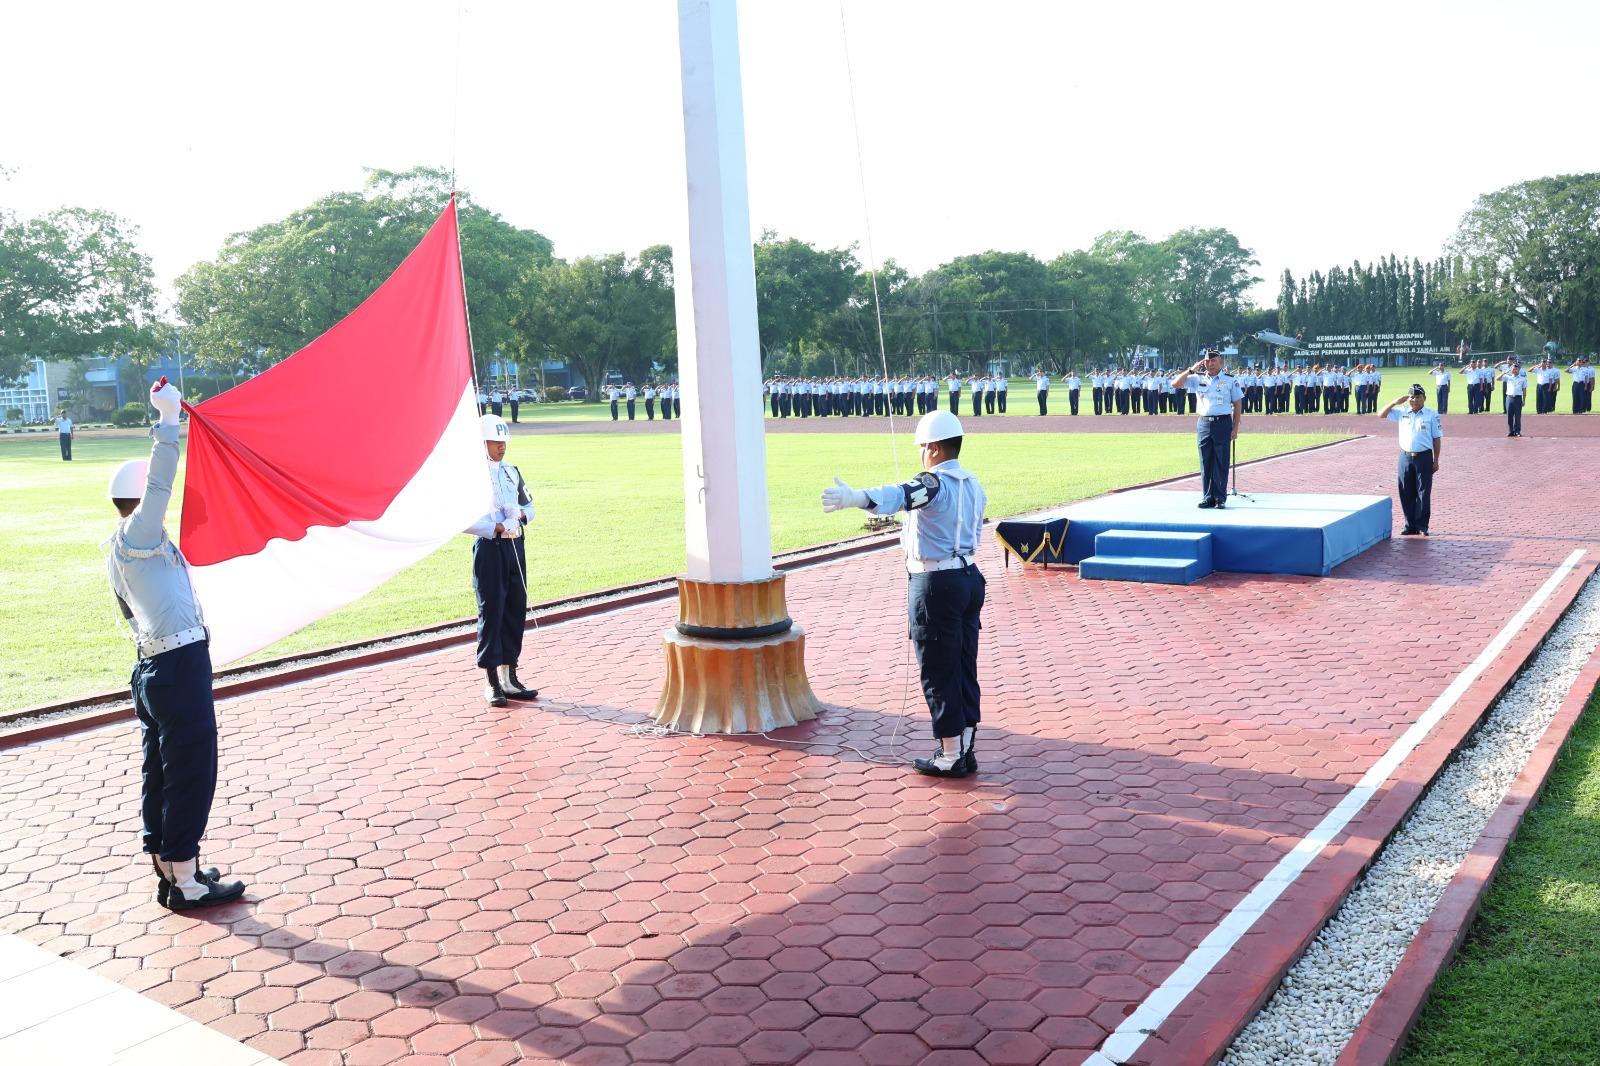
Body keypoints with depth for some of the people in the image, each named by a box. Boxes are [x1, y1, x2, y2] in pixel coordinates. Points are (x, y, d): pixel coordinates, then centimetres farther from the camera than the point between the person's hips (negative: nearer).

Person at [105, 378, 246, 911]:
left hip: (152, 668, 10)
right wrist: (169, 416, -21)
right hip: (181, 667, -10)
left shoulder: (119, 553, 17)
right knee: (192, 775, -2)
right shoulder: (137, 538, -11)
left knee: (161, 774, 15)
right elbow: (160, 482, -23)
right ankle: (185, 884, 6)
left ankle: (167, 870, 26)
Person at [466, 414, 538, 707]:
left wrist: (520, 515, -2)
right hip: (489, 548, -7)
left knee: (516, 610, 9)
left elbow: (528, 505, 20)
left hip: (515, 545, 7)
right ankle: (492, 684, 6)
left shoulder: (511, 471, 13)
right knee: (491, 612, -2)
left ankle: (509, 678, 20)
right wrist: (497, 528, -21)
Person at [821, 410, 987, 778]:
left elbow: (898, 495, -39)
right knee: (964, 667, 14)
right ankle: (967, 750, 21)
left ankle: (952, 756, 7)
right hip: (969, 577, 9)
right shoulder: (973, 484, 10)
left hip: (935, 585, -9)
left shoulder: (934, 483, -17)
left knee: (938, 673, 1)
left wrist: (854, 497, -57)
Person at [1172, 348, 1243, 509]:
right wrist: (1191, 370, -4)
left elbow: (1237, 404, 3)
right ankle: (1207, 497, 11)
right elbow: (1175, 384, 3)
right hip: (1203, 424, 2)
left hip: (1223, 423, -2)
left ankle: (1220, 498, 6)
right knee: (1205, 463, 5)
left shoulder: (1230, 380, 2)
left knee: (1221, 463, 0)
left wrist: (1235, 428, -3)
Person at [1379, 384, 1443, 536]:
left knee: (1423, 492, -1)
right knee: (1406, 493, 5)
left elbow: (1437, 439, 1)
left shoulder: (1431, 416, 0)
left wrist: (1436, 460, -3)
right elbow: (1381, 415, 6)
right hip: (1405, 457, 3)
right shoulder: (1401, 413, 7)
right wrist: (1395, 402, -6)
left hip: (1424, 457, -3)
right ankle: (1410, 525, 12)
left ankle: (1422, 526, 5)